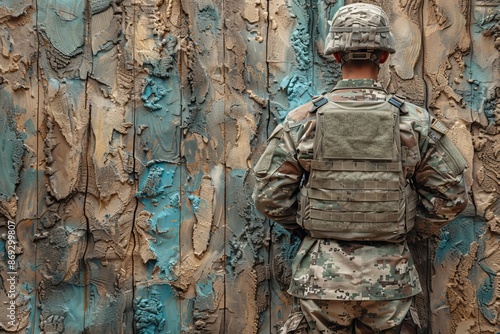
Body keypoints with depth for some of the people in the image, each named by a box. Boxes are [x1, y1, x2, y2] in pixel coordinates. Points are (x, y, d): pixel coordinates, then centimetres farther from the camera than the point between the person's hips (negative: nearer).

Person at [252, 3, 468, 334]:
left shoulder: (302, 121, -6)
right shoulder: (416, 122, -5)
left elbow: (269, 195, -4)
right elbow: (451, 194, 0)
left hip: (321, 277, 0)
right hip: (389, 279, 1)